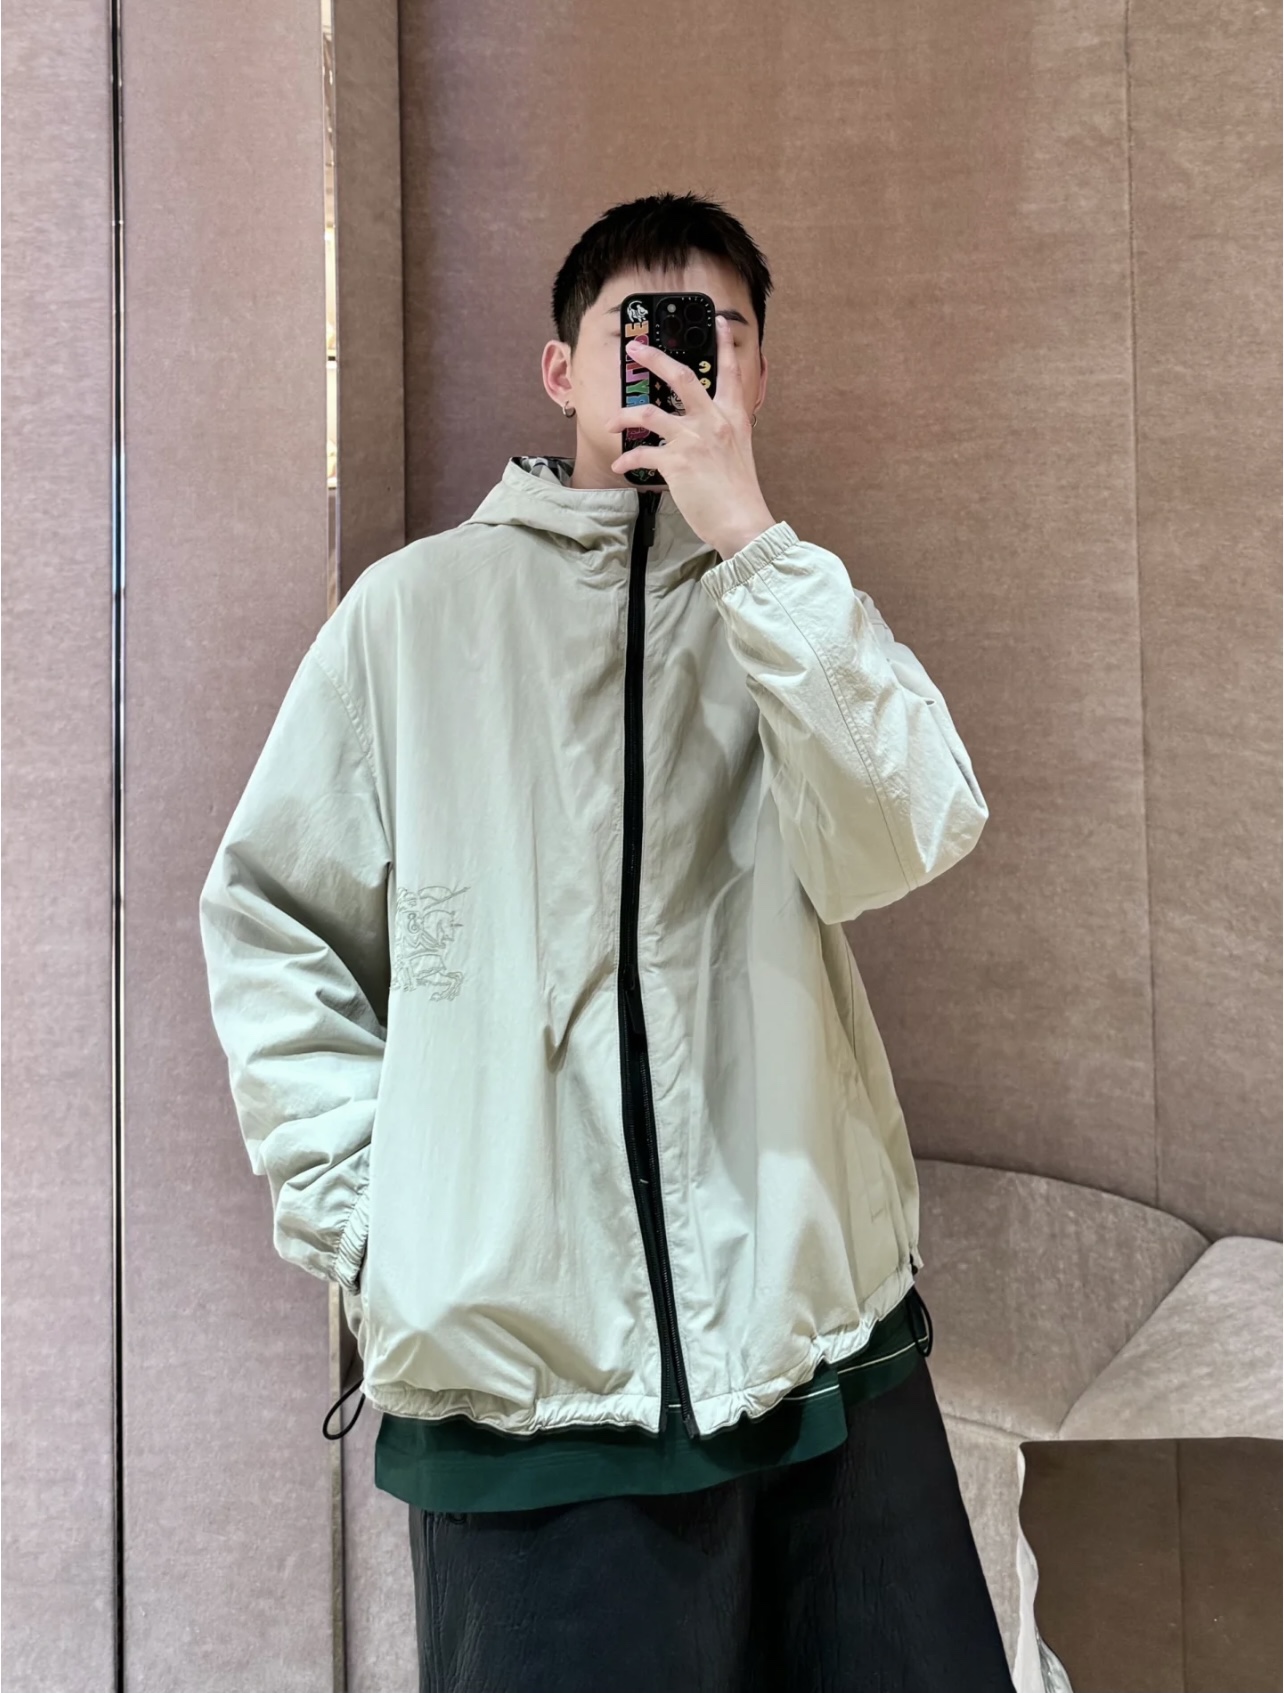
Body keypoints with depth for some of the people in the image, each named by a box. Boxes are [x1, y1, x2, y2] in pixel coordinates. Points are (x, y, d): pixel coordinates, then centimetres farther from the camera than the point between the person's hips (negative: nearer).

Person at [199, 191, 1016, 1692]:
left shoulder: (795, 603, 9)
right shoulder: (421, 606, 3)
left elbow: (895, 847, -11)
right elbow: (267, 918, 7)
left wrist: (746, 534, -15)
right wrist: (358, 1205, -1)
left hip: (823, 1336, 2)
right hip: (522, 1354, -2)